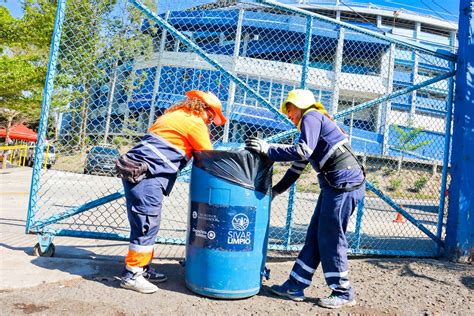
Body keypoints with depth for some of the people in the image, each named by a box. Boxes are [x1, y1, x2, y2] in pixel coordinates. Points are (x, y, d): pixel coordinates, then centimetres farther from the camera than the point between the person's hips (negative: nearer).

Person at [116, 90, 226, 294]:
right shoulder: (195, 122, -5)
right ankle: (132, 275, 7)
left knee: (146, 225, 16)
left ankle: (143, 268, 26)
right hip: (147, 176, -10)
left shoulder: (175, 114, 23)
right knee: (147, 226, -3)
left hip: (134, 171, 10)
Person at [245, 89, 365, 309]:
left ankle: (343, 293, 13)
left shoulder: (312, 116, -4)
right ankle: (295, 286, 18)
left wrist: (267, 149, -12)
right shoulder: (312, 123, 24)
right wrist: (275, 190, 23)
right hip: (335, 184, 10)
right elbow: (297, 167, 23)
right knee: (315, 235, 10)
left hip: (345, 182, -10)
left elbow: (302, 152, -19)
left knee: (330, 238, -2)